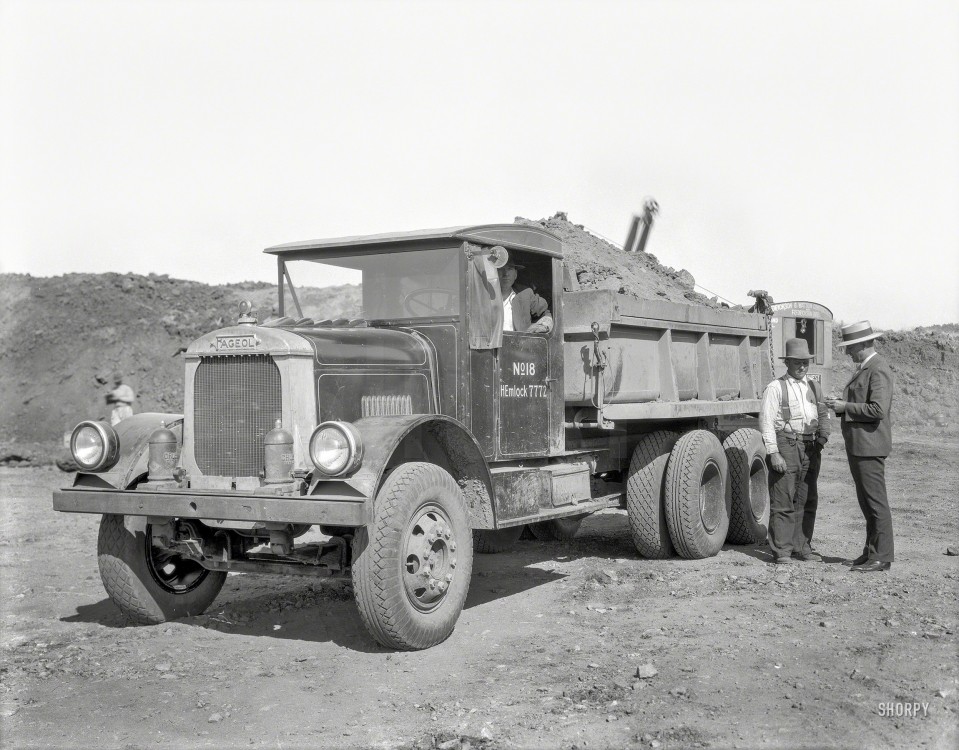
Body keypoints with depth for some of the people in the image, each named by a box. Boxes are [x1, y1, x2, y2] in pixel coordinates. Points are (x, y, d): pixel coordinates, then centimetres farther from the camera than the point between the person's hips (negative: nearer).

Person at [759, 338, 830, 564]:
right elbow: (766, 422, -7)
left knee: (807, 501, 11)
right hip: (785, 445, -6)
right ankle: (781, 551, 0)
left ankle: (802, 548, 21)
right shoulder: (776, 388, -2)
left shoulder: (813, 386, 16)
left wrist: (823, 434, 0)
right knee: (783, 501, -5)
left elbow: (823, 414, 21)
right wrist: (773, 453, -15)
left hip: (810, 448, 6)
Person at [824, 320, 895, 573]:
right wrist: (840, 405, 7)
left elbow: (878, 409, -24)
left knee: (875, 501, -5)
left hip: (870, 445, -10)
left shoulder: (878, 370, -14)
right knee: (866, 502, 14)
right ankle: (871, 552, 21)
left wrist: (845, 407, -17)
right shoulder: (863, 369, 17)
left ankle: (881, 558, 1)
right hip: (858, 445, 10)